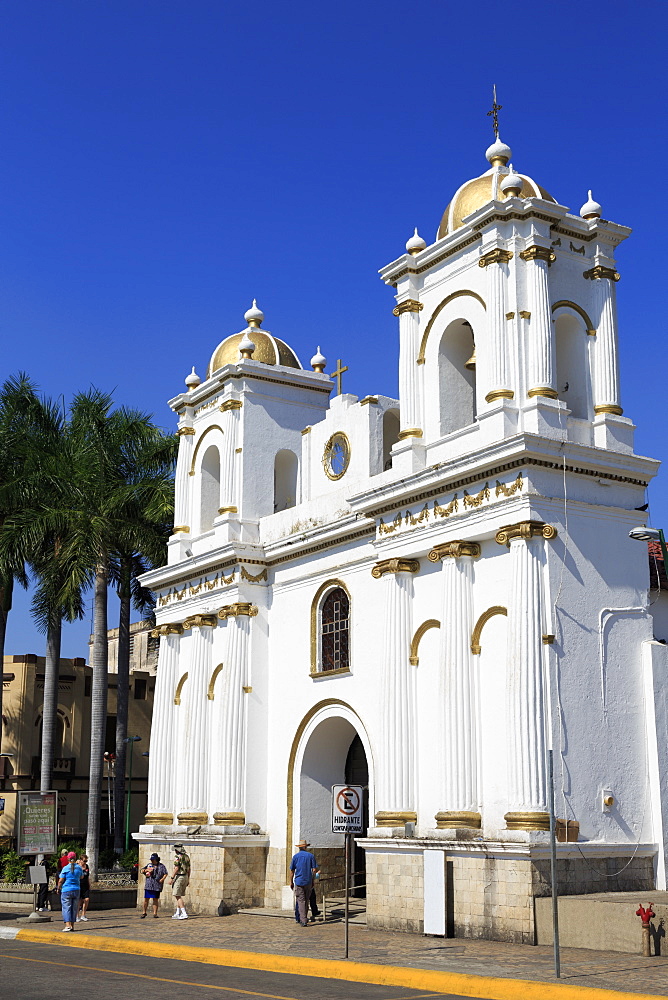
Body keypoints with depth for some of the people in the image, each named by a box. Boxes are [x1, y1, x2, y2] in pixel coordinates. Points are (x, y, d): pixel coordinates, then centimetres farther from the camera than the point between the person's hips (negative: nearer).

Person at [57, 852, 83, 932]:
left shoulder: (65, 868, -10)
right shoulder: (79, 868, 2)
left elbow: (60, 881, -9)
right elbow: (82, 877, 21)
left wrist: (58, 888, 7)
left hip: (66, 890, -4)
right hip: (76, 890, 4)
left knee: (66, 908, -2)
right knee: (74, 908, 11)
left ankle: (67, 925, -13)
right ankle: (72, 925, 13)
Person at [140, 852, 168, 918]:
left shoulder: (161, 866, 6)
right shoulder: (149, 865, 15)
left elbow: (165, 874, 1)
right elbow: (142, 871, 16)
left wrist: (162, 879, -15)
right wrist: (146, 870, -4)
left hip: (157, 886, -2)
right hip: (148, 885, 2)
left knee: (155, 899, 1)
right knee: (146, 899, 3)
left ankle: (155, 913, 6)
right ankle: (144, 912, 16)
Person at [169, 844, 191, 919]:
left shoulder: (178, 857, -12)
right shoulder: (186, 857, 12)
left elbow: (176, 868, -19)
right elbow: (189, 869, 14)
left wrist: (172, 878, -15)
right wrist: (188, 879, 19)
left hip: (178, 877, -8)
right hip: (185, 877, 8)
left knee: (178, 896, -7)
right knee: (179, 896, 16)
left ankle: (184, 914, -15)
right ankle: (178, 914, 18)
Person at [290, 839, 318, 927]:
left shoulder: (295, 856, 1)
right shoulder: (310, 856, 3)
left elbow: (292, 871, 3)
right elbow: (314, 870, 1)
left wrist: (291, 882, 12)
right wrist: (312, 881, 11)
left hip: (299, 881, -2)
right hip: (308, 882, 2)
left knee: (301, 901, -2)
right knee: (306, 901, 14)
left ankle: (303, 920, -10)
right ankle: (304, 919, 22)